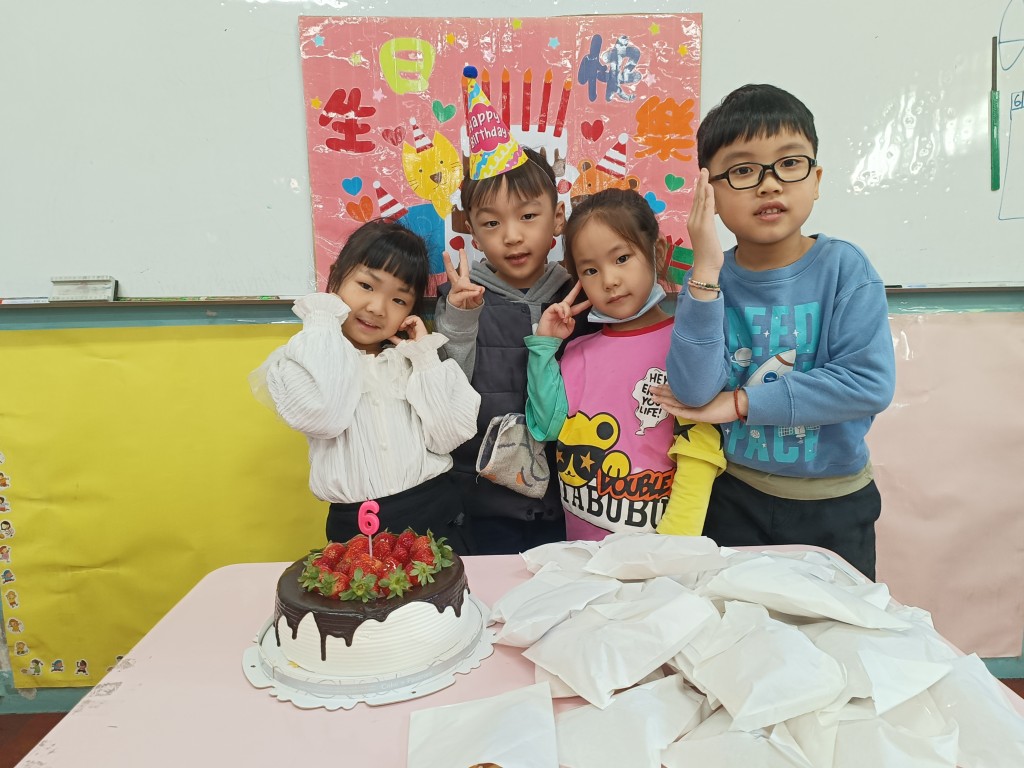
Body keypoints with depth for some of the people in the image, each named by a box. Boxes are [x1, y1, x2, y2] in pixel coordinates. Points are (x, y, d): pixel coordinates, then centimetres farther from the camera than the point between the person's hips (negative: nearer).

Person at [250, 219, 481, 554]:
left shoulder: (414, 358, 8)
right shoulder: (302, 360, 2)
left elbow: (449, 435, -2)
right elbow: (322, 418, -20)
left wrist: (426, 357, -4)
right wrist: (324, 321, -8)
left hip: (438, 517, 1)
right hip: (356, 528, -1)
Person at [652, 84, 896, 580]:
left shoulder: (842, 267, -11)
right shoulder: (711, 277, -9)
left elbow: (870, 382, -22)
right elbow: (693, 393, -22)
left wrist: (739, 403, -21)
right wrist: (706, 272, -27)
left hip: (833, 506, 0)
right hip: (735, 501, 1)